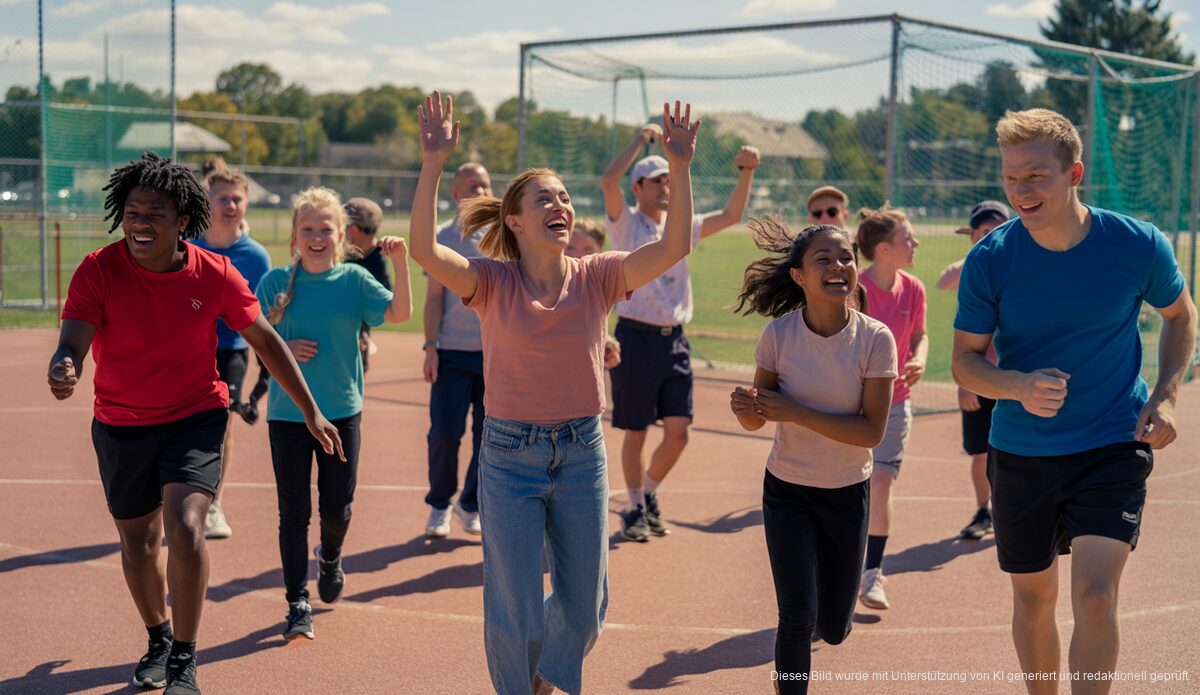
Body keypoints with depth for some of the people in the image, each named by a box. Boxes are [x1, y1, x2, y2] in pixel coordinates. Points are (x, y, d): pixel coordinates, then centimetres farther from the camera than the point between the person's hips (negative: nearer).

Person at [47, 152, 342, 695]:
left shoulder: (215, 275, -13)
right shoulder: (99, 270, -16)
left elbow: (264, 339, -1)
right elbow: (73, 339, -27)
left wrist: (310, 411, 2)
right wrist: (63, 370, -53)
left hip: (196, 417, -2)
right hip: (120, 425, 2)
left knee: (184, 527, -22)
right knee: (137, 538, 17)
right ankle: (159, 639, 44)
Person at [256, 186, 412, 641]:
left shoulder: (354, 279, -2)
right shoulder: (277, 281, -2)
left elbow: (400, 313, -14)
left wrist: (400, 263, -26)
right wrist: (284, 349, -17)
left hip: (342, 411, 1)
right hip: (287, 412, 0)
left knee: (337, 508, 9)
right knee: (294, 511, 2)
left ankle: (330, 558, 43)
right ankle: (298, 603, 11)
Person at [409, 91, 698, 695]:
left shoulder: (596, 278, -3)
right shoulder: (493, 282, -9)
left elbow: (673, 246, -15)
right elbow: (424, 249, -25)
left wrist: (680, 169, -24)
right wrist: (433, 166, -33)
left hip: (582, 453, 3)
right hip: (510, 457, -3)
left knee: (585, 608, 16)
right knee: (515, 615, 6)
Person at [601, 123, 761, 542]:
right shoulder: (625, 224, -1)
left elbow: (731, 215, 11)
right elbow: (609, 180, -18)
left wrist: (746, 172, -1)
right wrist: (640, 140, -12)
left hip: (675, 340, 5)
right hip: (636, 337, -4)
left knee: (678, 433, 1)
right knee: (636, 433, 4)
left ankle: (649, 493, 26)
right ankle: (635, 508, 21)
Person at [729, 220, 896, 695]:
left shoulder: (875, 339, -17)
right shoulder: (779, 335, -15)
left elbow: (871, 432, -19)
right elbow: (757, 421, -6)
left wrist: (794, 412, -28)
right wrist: (747, 409, -31)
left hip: (848, 494, 1)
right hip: (787, 491, 0)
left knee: (833, 629, 13)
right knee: (797, 618, -9)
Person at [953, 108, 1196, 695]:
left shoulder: (1138, 245, -11)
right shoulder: (989, 260, -12)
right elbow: (965, 360, -5)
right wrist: (1019, 386, -27)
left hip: (1114, 448, -1)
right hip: (1020, 453, 2)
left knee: (1094, 596, -16)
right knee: (1032, 597, 14)